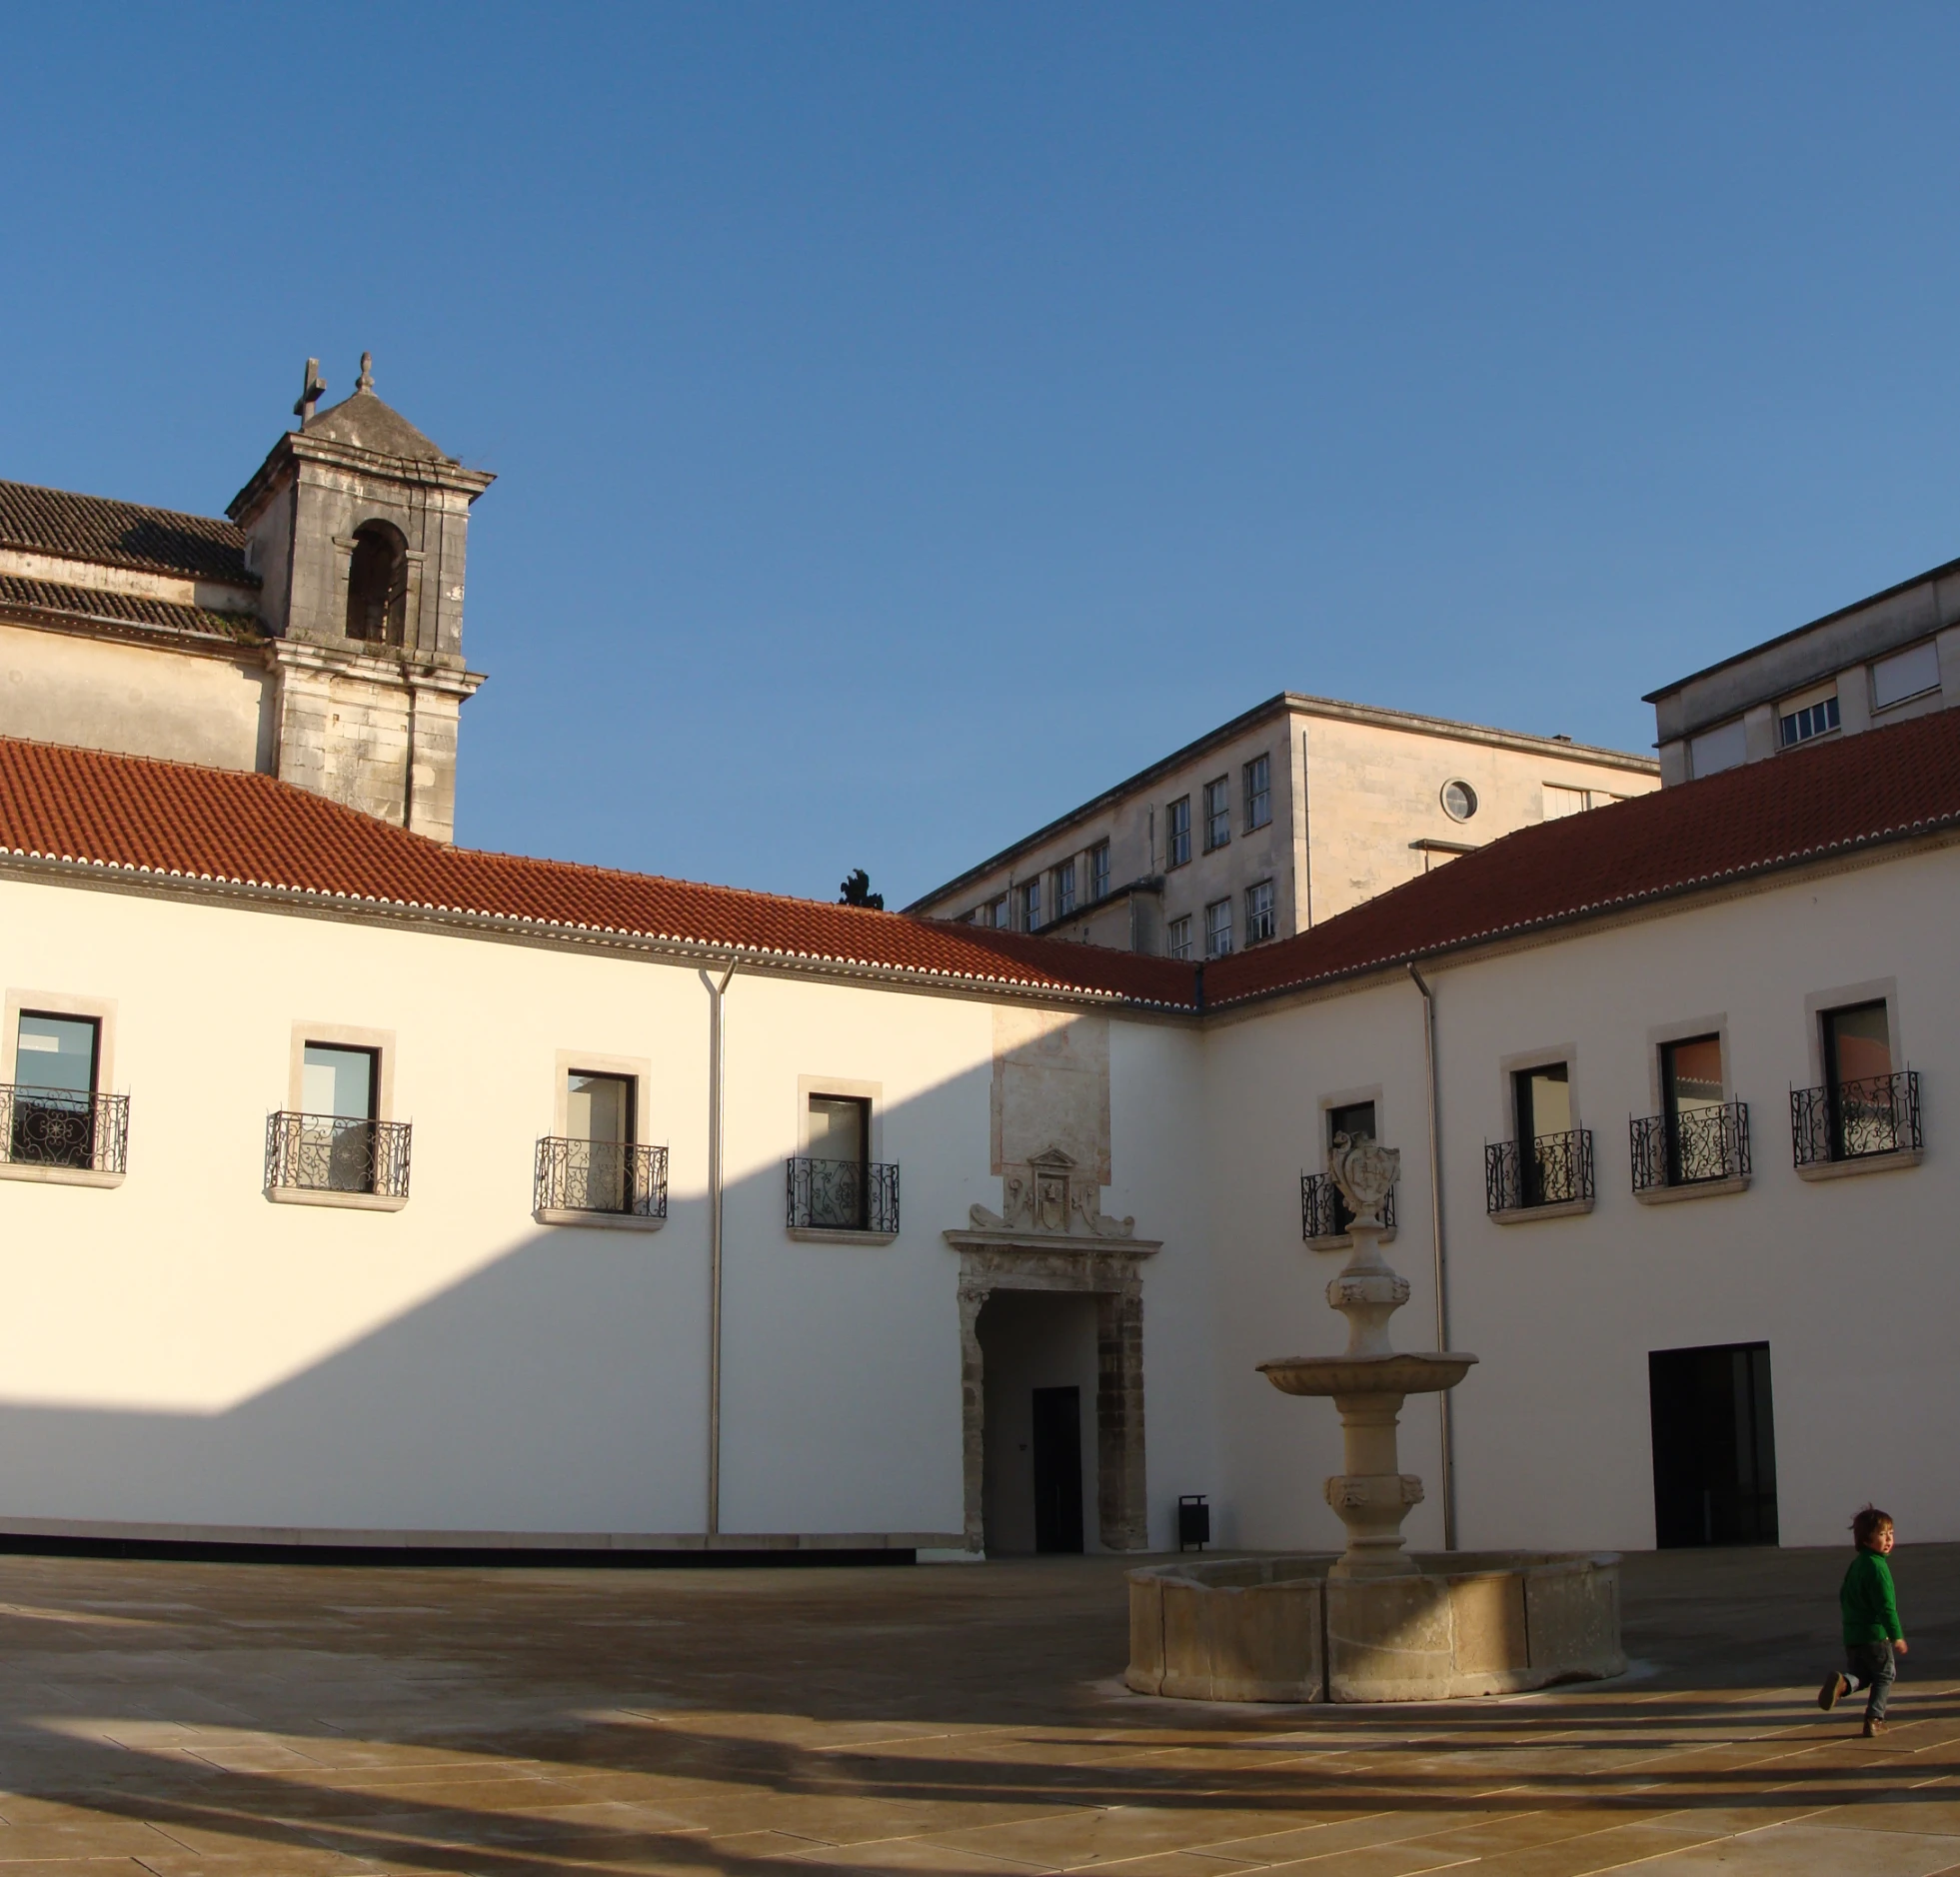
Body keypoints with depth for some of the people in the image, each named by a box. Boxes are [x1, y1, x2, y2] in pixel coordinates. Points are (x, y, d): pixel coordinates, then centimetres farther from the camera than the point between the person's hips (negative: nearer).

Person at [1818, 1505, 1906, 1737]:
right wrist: (1896, 1635, -16)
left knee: (1862, 1674, 18)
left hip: (1852, 1634, 7)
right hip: (1875, 1633, -7)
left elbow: (1843, 1597, 21)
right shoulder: (1877, 1567, -16)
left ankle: (1843, 1683, -13)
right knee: (1885, 1675, 11)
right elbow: (1886, 1605, -20)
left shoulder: (1856, 1564, 12)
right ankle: (1874, 1720, 9)